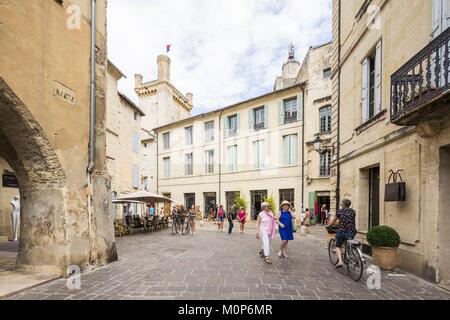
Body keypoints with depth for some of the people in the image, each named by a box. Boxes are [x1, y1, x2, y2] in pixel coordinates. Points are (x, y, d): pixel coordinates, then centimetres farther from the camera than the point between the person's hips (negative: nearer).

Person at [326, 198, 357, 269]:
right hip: (352, 232, 3)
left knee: (338, 246, 12)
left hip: (342, 232, -3)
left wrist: (328, 225, 32)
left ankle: (340, 261, -5)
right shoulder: (353, 211, 11)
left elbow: (333, 220, 15)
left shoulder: (340, 211, 3)